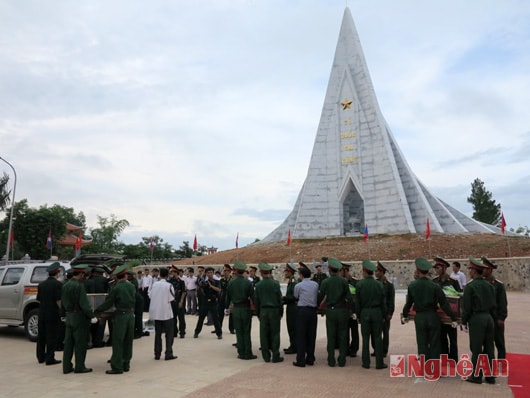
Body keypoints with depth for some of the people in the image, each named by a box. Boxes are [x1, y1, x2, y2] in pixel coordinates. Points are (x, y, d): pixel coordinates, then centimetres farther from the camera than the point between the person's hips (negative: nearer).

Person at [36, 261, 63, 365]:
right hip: (53, 314, -6)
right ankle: (50, 358, 4)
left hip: (42, 314, 7)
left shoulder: (41, 284, 7)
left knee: (41, 336, 16)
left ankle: (41, 357, 26)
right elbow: (58, 300, -17)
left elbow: (39, 299, 11)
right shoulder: (57, 284, -13)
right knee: (52, 337, 1)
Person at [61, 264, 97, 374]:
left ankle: (67, 367, 19)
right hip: (79, 317, -8)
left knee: (68, 343, 13)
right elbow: (84, 303, -22)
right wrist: (92, 316, -20)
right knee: (80, 343, 2)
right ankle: (79, 367, 8)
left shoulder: (65, 285, 9)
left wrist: (64, 315, 29)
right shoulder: (79, 285, -18)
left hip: (69, 317, 8)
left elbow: (62, 302, 18)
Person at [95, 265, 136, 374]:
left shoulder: (116, 288, -10)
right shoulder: (132, 286, 5)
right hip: (131, 314, 6)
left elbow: (108, 303, -8)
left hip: (120, 316, -5)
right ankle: (126, 364, 21)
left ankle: (117, 367, 1)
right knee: (128, 341, 13)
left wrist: (96, 311, 2)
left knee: (117, 342, 0)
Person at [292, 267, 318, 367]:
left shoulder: (298, 285, -4)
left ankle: (301, 361, 2)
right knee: (311, 335, 10)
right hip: (313, 310, 4)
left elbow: (296, 298, 7)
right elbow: (318, 296, 11)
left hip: (302, 310, -4)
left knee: (301, 336, 1)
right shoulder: (315, 284, 5)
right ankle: (310, 359, 16)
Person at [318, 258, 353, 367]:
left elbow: (320, 297, -3)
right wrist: (347, 308, 10)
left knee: (331, 336, 7)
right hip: (342, 311, 0)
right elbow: (349, 298, -6)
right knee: (342, 336, 9)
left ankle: (331, 361, 12)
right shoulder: (343, 281, -6)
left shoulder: (325, 282, -6)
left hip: (330, 311, 0)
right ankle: (342, 360, 13)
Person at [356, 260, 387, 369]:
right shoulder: (379, 284, -3)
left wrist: (358, 316, 6)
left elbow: (357, 302, -3)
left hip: (364, 313, -1)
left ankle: (366, 363, 12)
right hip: (377, 313, 1)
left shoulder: (359, 284, -7)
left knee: (365, 339, 6)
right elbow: (383, 302, 1)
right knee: (377, 339, 6)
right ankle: (379, 363, 10)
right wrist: (383, 315, 10)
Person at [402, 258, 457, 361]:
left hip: (419, 318, 0)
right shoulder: (435, 286, -7)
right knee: (434, 344, 10)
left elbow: (408, 303, 5)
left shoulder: (412, 286, -4)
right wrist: (453, 318, -1)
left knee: (422, 344, 8)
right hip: (433, 317, 0)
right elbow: (444, 304, -8)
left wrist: (405, 316, 19)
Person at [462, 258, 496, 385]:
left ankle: (476, 377, 8)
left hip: (476, 319, -6)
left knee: (476, 349, 1)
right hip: (489, 318, 6)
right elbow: (493, 305, 11)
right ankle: (490, 376, 19)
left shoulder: (470, 286, -11)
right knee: (489, 348, 12)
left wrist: (464, 321, 0)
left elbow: (467, 307, -11)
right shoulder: (489, 286, 7)